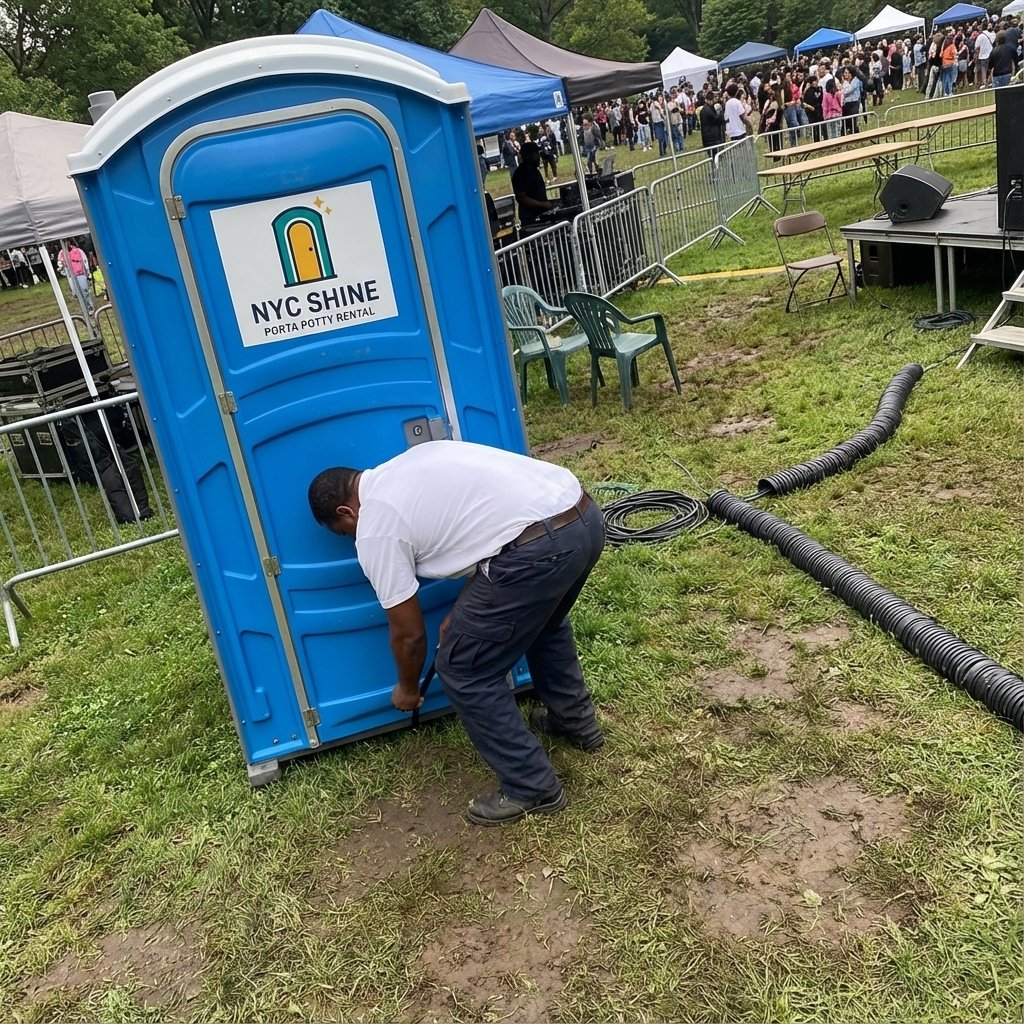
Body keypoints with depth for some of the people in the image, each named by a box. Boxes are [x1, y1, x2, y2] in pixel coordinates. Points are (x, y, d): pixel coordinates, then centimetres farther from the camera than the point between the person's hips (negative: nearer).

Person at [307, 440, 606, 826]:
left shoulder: (375, 531, 4)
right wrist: (466, 611, 32)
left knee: (463, 669, 10)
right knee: (542, 620, 38)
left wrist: (407, 689, 31)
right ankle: (576, 721, 53)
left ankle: (532, 789, 21)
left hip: (538, 547, -9)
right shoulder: (414, 461, 26)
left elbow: (409, 634, 11)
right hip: (584, 516, 10)